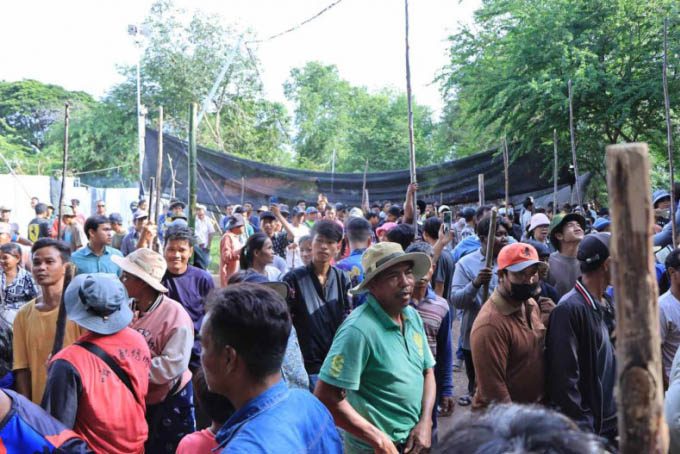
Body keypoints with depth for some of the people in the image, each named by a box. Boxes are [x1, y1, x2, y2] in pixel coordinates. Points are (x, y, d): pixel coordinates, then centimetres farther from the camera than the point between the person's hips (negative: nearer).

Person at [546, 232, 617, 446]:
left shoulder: (607, 304, 8)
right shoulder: (569, 308, -19)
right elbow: (564, 377, -20)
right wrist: (582, 428, -19)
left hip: (612, 420, 8)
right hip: (587, 424, -8)